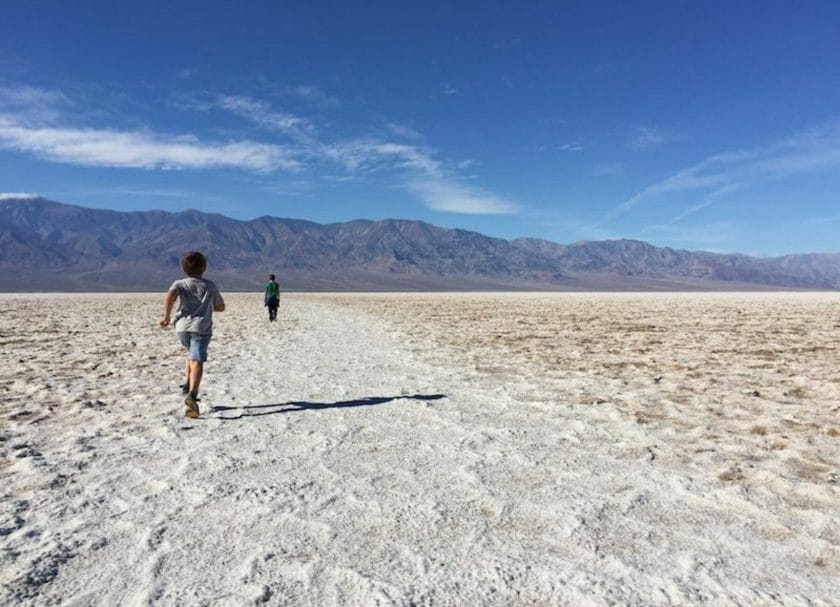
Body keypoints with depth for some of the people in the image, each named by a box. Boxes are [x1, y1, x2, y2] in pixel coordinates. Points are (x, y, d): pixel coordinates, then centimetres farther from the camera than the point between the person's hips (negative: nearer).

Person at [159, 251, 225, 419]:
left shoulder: (179, 284, 11)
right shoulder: (210, 286, 13)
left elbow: (169, 296, -11)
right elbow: (220, 307, 21)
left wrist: (166, 316, -4)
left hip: (182, 327, 3)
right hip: (201, 327, -3)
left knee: (191, 354, 28)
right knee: (197, 361, -14)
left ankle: (186, 385, 17)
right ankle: (192, 395, -31)